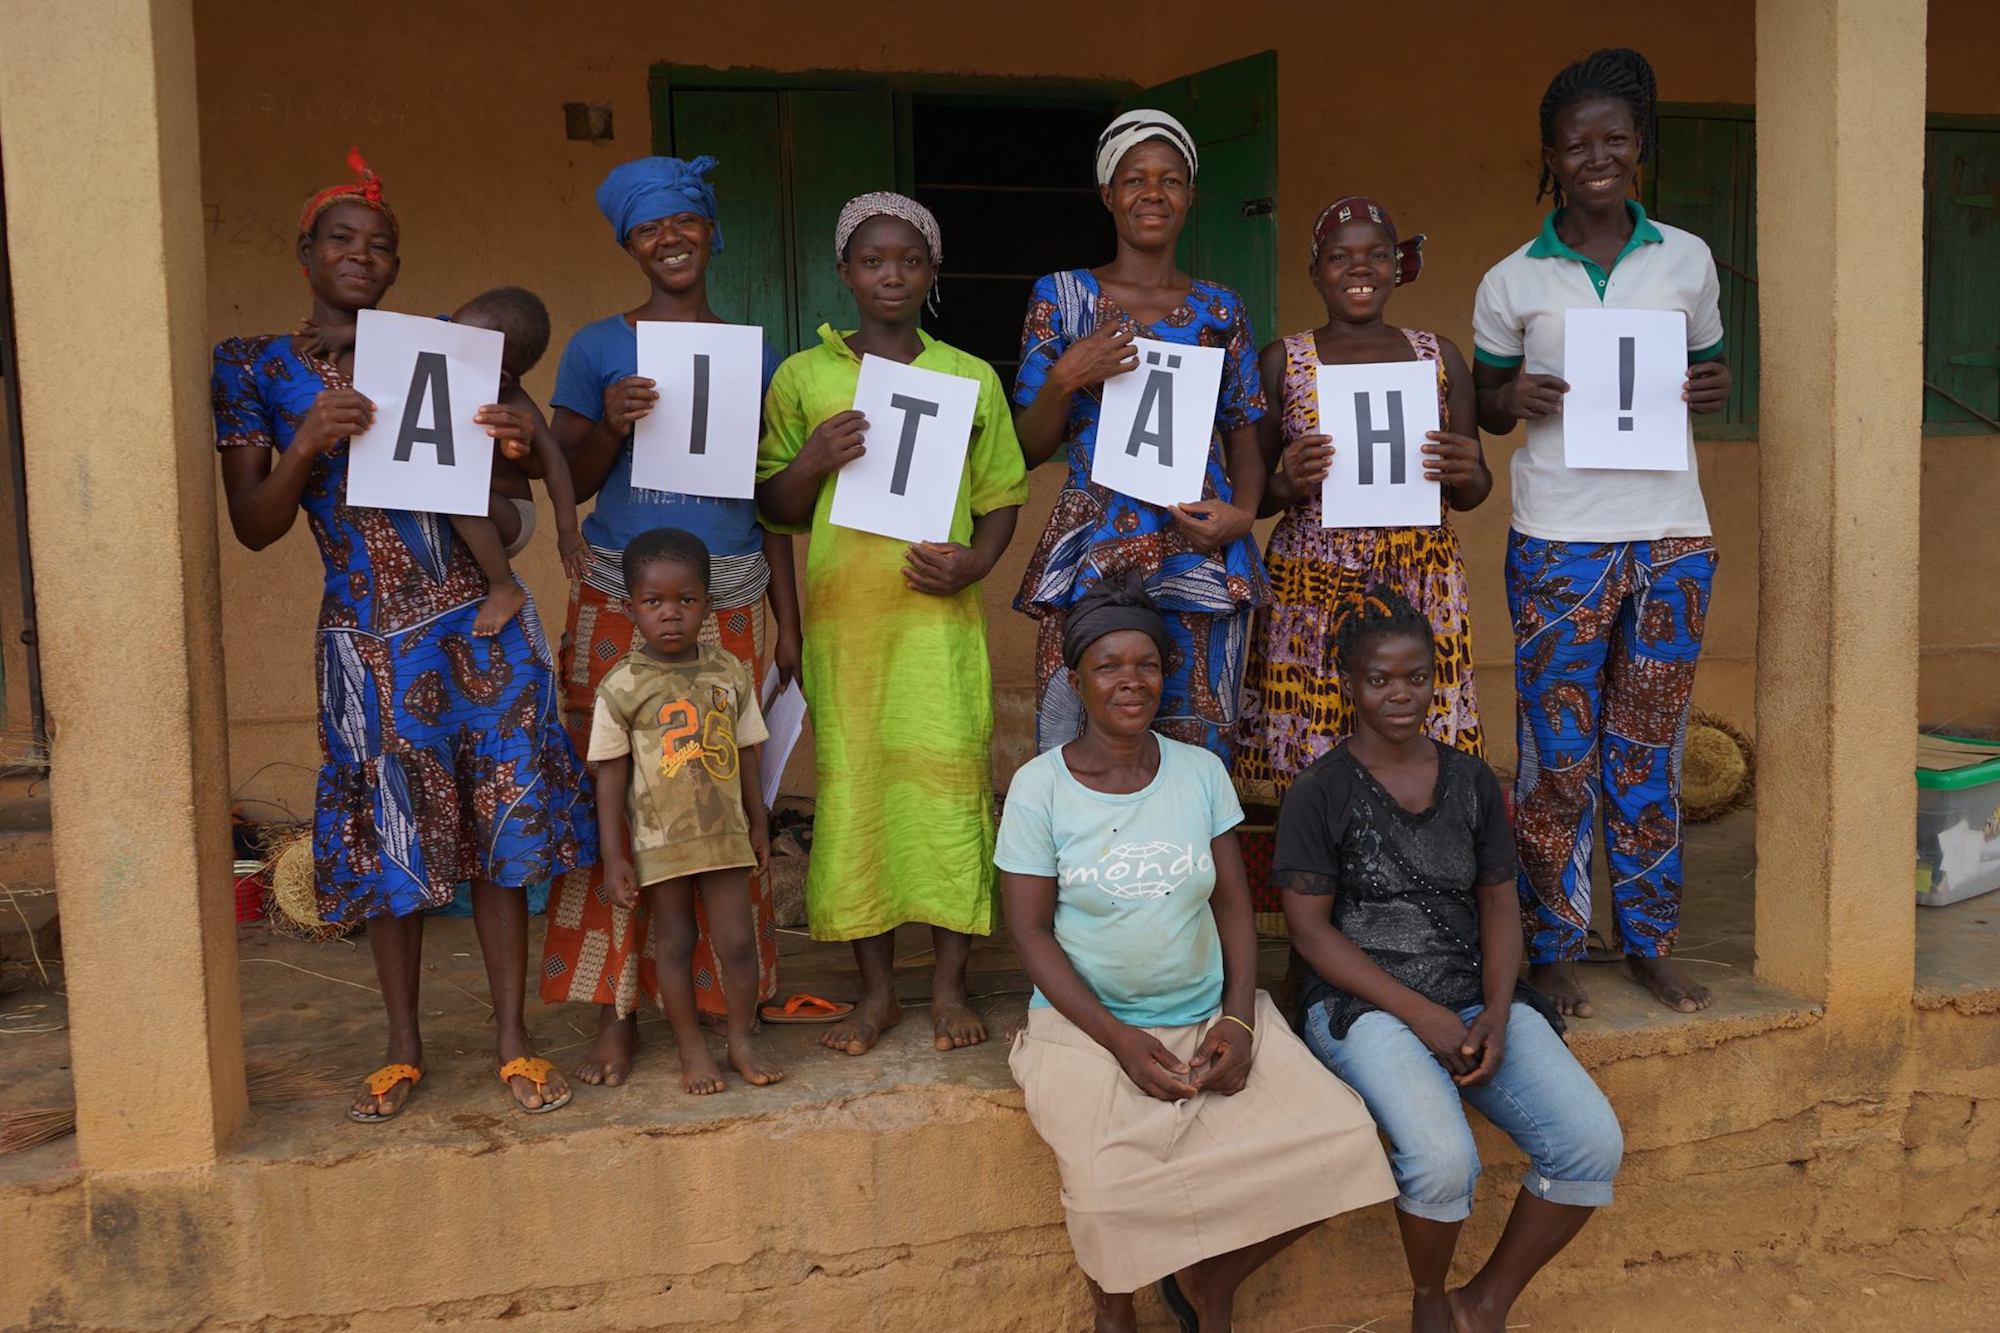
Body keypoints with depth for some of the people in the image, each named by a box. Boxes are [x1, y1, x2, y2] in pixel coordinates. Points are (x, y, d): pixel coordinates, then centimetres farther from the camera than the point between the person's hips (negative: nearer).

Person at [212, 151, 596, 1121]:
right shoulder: (253, 368, 3)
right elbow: (253, 527, -1)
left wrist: (519, 440, -9)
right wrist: (308, 444, -18)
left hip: (481, 624, 1)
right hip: (373, 642, -1)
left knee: (500, 832, 4)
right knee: (391, 848, 6)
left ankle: (513, 1041, 16)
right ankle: (403, 1049, 24)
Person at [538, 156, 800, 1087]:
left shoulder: (752, 353, 11)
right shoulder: (597, 348, 5)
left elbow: (774, 499, 12)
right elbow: (569, 485, 5)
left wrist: (788, 622, 8)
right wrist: (609, 425, -15)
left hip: (730, 607, 2)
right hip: (620, 605, -1)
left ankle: (718, 992, 16)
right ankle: (617, 1012, 5)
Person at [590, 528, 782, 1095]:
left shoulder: (730, 672, -1)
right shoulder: (622, 686, -10)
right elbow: (611, 775, -6)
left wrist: (758, 824, 13)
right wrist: (614, 856, -7)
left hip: (726, 834, 2)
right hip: (660, 840, -2)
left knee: (738, 940, 4)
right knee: (674, 943, 9)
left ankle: (742, 1038, 23)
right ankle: (692, 1048, 23)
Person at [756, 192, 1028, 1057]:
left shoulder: (972, 379, 9)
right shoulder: (803, 377, 8)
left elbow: (1002, 497, 12)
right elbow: (774, 508, 10)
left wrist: (974, 562, -7)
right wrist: (815, 459, -10)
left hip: (939, 613, 0)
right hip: (842, 612, 0)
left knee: (949, 782, -2)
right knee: (852, 787, 3)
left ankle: (951, 982, 12)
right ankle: (877, 987, 16)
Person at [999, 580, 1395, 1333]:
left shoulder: (1201, 771, 4)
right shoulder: (1040, 786, -6)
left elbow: (1234, 904, 5)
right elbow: (1031, 933, -6)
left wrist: (1238, 1021, -11)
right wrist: (1117, 1038, -17)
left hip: (1210, 1014, 4)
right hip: (1088, 1024, -3)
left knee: (1337, 1145, -18)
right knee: (1116, 1192, -31)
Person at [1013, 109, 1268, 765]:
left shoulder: (1220, 310, 11)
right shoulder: (1062, 296, 6)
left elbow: (1245, 435, 13)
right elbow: (1027, 452, 5)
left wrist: (1242, 514, -7)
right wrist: (1065, 379, -13)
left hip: (1202, 557, 2)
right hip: (1092, 558, -2)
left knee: (1199, 752, 3)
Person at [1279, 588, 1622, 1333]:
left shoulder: (1473, 782, 11)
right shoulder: (1320, 794, -3)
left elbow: (1498, 902, 9)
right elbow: (1310, 928, -7)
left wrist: (1496, 1014, -8)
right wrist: (1419, 1013, -15)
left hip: (1476, 998, 5)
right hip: (1364, 1002, -4)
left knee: (1594, 1144, -16)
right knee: (1442, 1158, -30)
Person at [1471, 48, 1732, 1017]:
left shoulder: (1687, 260, 7)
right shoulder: (1513, 281, 2)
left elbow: (1706, 368, 18)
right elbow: (1485, 405, 10)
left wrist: (1715, 388, -5)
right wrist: (1514, 398, -13)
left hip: (1671, 536, 2)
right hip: (1560, 544, -2)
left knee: (1650, 752, 10)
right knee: (1559, 755, 1)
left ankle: (1650, 943, 22)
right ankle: (1552, 948, 14)